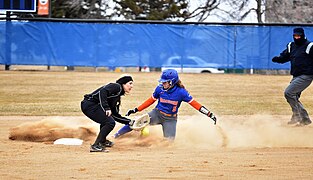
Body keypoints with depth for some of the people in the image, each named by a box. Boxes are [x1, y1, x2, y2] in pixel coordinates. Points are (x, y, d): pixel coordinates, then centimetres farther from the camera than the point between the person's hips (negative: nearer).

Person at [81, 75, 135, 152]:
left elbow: (115, 115, 21)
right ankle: (96, 146, -18)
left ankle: (102, 140, 37)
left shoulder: (117, 97, 21)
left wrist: (129, 122, 18)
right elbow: (102, 91, -24)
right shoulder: (116, 87, -6)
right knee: (110, 122, -16)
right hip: (89, 105, -11)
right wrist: (106, 108, -30)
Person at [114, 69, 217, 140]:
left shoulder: (181, 92, -17)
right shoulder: (160, 89, -8)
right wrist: (136, 110, 5)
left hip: (170, 119, -1)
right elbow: (151, 100, 6)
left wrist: (209, 114, -20)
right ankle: (114, 137, -7)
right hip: (157, 114, 1)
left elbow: (194, 103, -15)